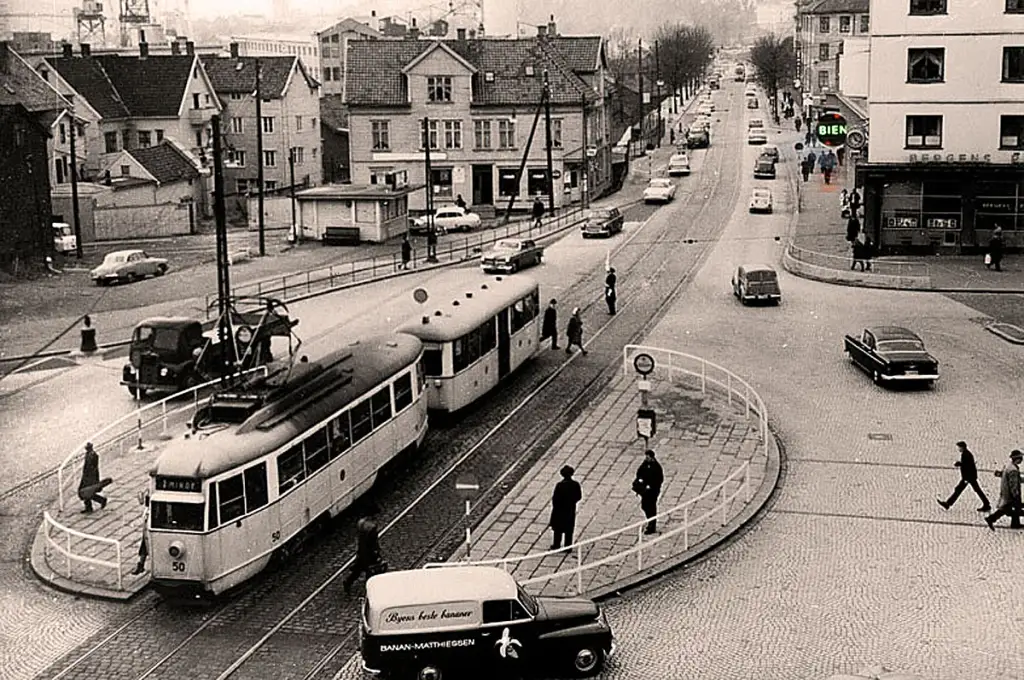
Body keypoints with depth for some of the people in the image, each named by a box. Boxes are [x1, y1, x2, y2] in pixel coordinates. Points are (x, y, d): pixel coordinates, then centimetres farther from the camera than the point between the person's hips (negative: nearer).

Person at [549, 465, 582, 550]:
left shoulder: (560, 485, -23)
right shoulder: (576, 484, -13)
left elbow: (555, 498, -18)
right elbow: (579, 496, -2)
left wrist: (555, 506, 0)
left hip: (560, 510, -3)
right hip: (571, 510, 3)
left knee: (558, 529, 14)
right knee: (569, 529, 15)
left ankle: (556, 545, 22)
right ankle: (568, 546, 22)